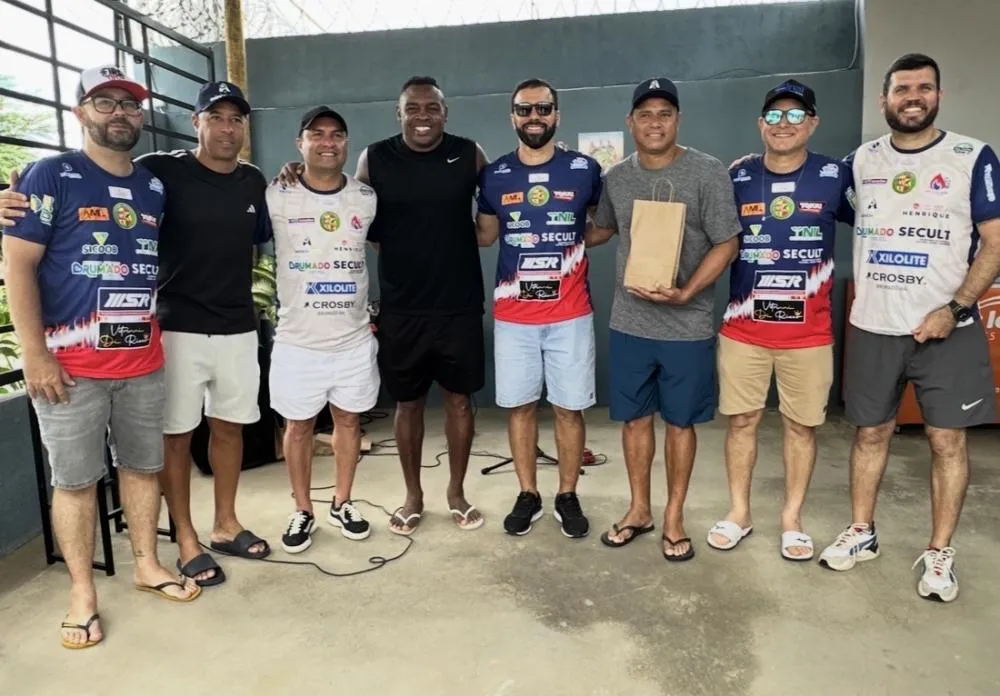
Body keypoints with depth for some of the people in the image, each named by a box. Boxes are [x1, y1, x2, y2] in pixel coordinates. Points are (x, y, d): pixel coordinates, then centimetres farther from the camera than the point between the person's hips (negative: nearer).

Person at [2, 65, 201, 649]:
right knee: (75, 479, 5)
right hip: (70, 364, -4)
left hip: (145, 361, 5)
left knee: (145, 466, 13)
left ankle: (147, 564, 30)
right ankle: (82, 593, 19)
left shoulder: (155, 187, 11)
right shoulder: (52, 176, -3)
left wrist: (162, 333, 11)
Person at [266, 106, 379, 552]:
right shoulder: (276, 198, -5)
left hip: (355, 339, 2)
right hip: (298, 341, -2)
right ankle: (303, 512, 28)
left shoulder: (367, 199, 2)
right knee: (299, 427, 10)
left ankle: (342, 504, 32)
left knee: (349, 419, 13)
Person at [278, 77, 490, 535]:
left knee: (459, 399, 9)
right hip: (400, 308, 0)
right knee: (408, 403, 11)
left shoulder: (469, 154, 0)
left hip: (460, 305, 0)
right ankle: (413, 496, 29)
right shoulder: (374, 159, 1)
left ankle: (457, 492, 28)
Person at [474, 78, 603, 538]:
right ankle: (528, 495, 24)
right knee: (520, 406, 8)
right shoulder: (494, 176, 4)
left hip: (571, 315, -1)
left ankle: (568, 497, 22)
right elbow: (484, 235, 15)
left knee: (569, 408, 5)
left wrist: (578, 243, -2)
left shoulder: (585, 170, 0)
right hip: (512, 317, 2)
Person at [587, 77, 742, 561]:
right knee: (634, 417, 12)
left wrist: (686, 293, -20)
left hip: (687, 326, -3)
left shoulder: (707, 172, -8)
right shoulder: (616, 177, 6)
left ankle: (674, 517, 25)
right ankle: (639, 510, 29)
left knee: (680, 422, 8)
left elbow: (727, 244, -9)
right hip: (628, 323, 4)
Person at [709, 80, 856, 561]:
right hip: (743, 329, 1)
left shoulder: (837, 177, -2)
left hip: (808, 332, -1)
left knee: (802, 425, 9)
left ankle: (792, 519, 25)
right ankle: (739, 512, 25)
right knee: (741, 421, 9)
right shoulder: (737, 179, 3)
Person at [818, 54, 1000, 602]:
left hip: (947, 328, -2)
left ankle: (939, 553, 17)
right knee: (870, 432, 11)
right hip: (872, 327, 2)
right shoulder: (860, 161, 6)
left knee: (947, 439, 3)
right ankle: (862, 533, 26)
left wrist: (954, 309, -14)